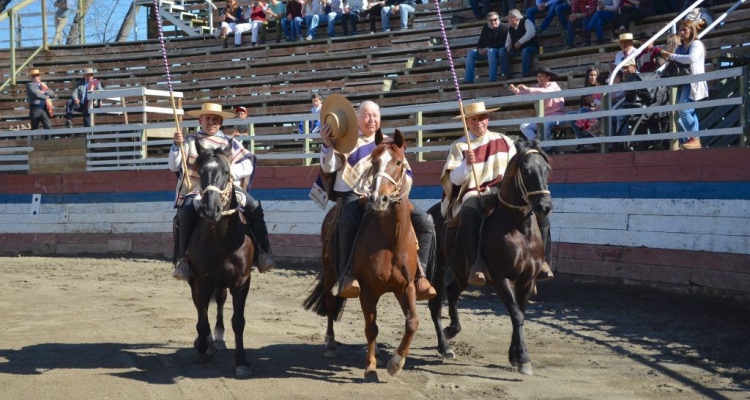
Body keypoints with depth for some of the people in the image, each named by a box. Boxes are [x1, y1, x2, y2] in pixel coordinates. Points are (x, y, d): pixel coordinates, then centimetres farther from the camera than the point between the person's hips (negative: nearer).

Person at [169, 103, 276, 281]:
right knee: (186, 211, -33)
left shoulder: (230, 143, 13)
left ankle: (263, 252, -13)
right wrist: (177, 145, -11)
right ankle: (183, 259, -25)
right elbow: (174, 166, 6)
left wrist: (229, 170, -14)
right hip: (197, 191, -2)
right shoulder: (190, 141, 11)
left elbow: (248, 166, 5)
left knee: (254, 207, -19)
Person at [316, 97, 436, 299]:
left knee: (425, 222, -14)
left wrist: (403, 182, -3)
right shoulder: (346, 142, 11)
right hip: (354, 195, -4)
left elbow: (406, 174, 21)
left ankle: (419, 273, -7)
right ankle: (347, 275, -36)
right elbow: (328, 168, 4)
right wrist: (327, 145, -12)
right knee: (348, 222, -40)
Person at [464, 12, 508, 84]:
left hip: (498, 50, -7)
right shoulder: (485, 29, 17)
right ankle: (468, 80, -19)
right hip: (485, 51, 7)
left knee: (491, 52, -40)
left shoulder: (503, 28, -4)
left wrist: (488, 49, -19)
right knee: (471, 53, -14)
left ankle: (493, 78, -44)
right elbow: (480, 41, 17)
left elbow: (502, 44, -14)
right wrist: (480, 49, -7)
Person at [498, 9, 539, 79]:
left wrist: (520, 42, -28)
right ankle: (506, 74, -14)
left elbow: (531, 32, -26)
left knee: (525, 51, -41)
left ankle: (526, 75, -34)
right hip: (516, 50, 7)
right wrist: (508, 45, -7)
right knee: (502, 51, -10)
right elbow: (508, 40, 19)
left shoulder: (525, 22, -9)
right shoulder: (510, 28, 12)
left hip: (530, 48, -7)